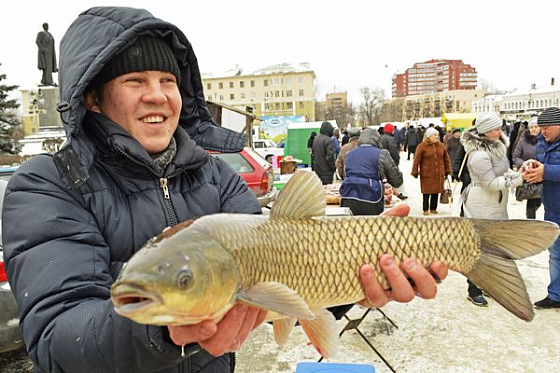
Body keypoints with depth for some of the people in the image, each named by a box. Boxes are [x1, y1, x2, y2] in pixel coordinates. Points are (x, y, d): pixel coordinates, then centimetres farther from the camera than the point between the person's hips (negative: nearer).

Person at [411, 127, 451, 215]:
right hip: (427, 173, -4)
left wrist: (447, 170, 16)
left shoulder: (441, 146, 9)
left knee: (436, 191, 8)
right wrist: (415, 172, -6)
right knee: (426, 192, 0)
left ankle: (433, 208, 20)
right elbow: (417, 160, -6)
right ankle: (425, 209, 10)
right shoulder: (422, 146, -7)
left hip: (439, 174, 4)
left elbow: (446, 159, 17)